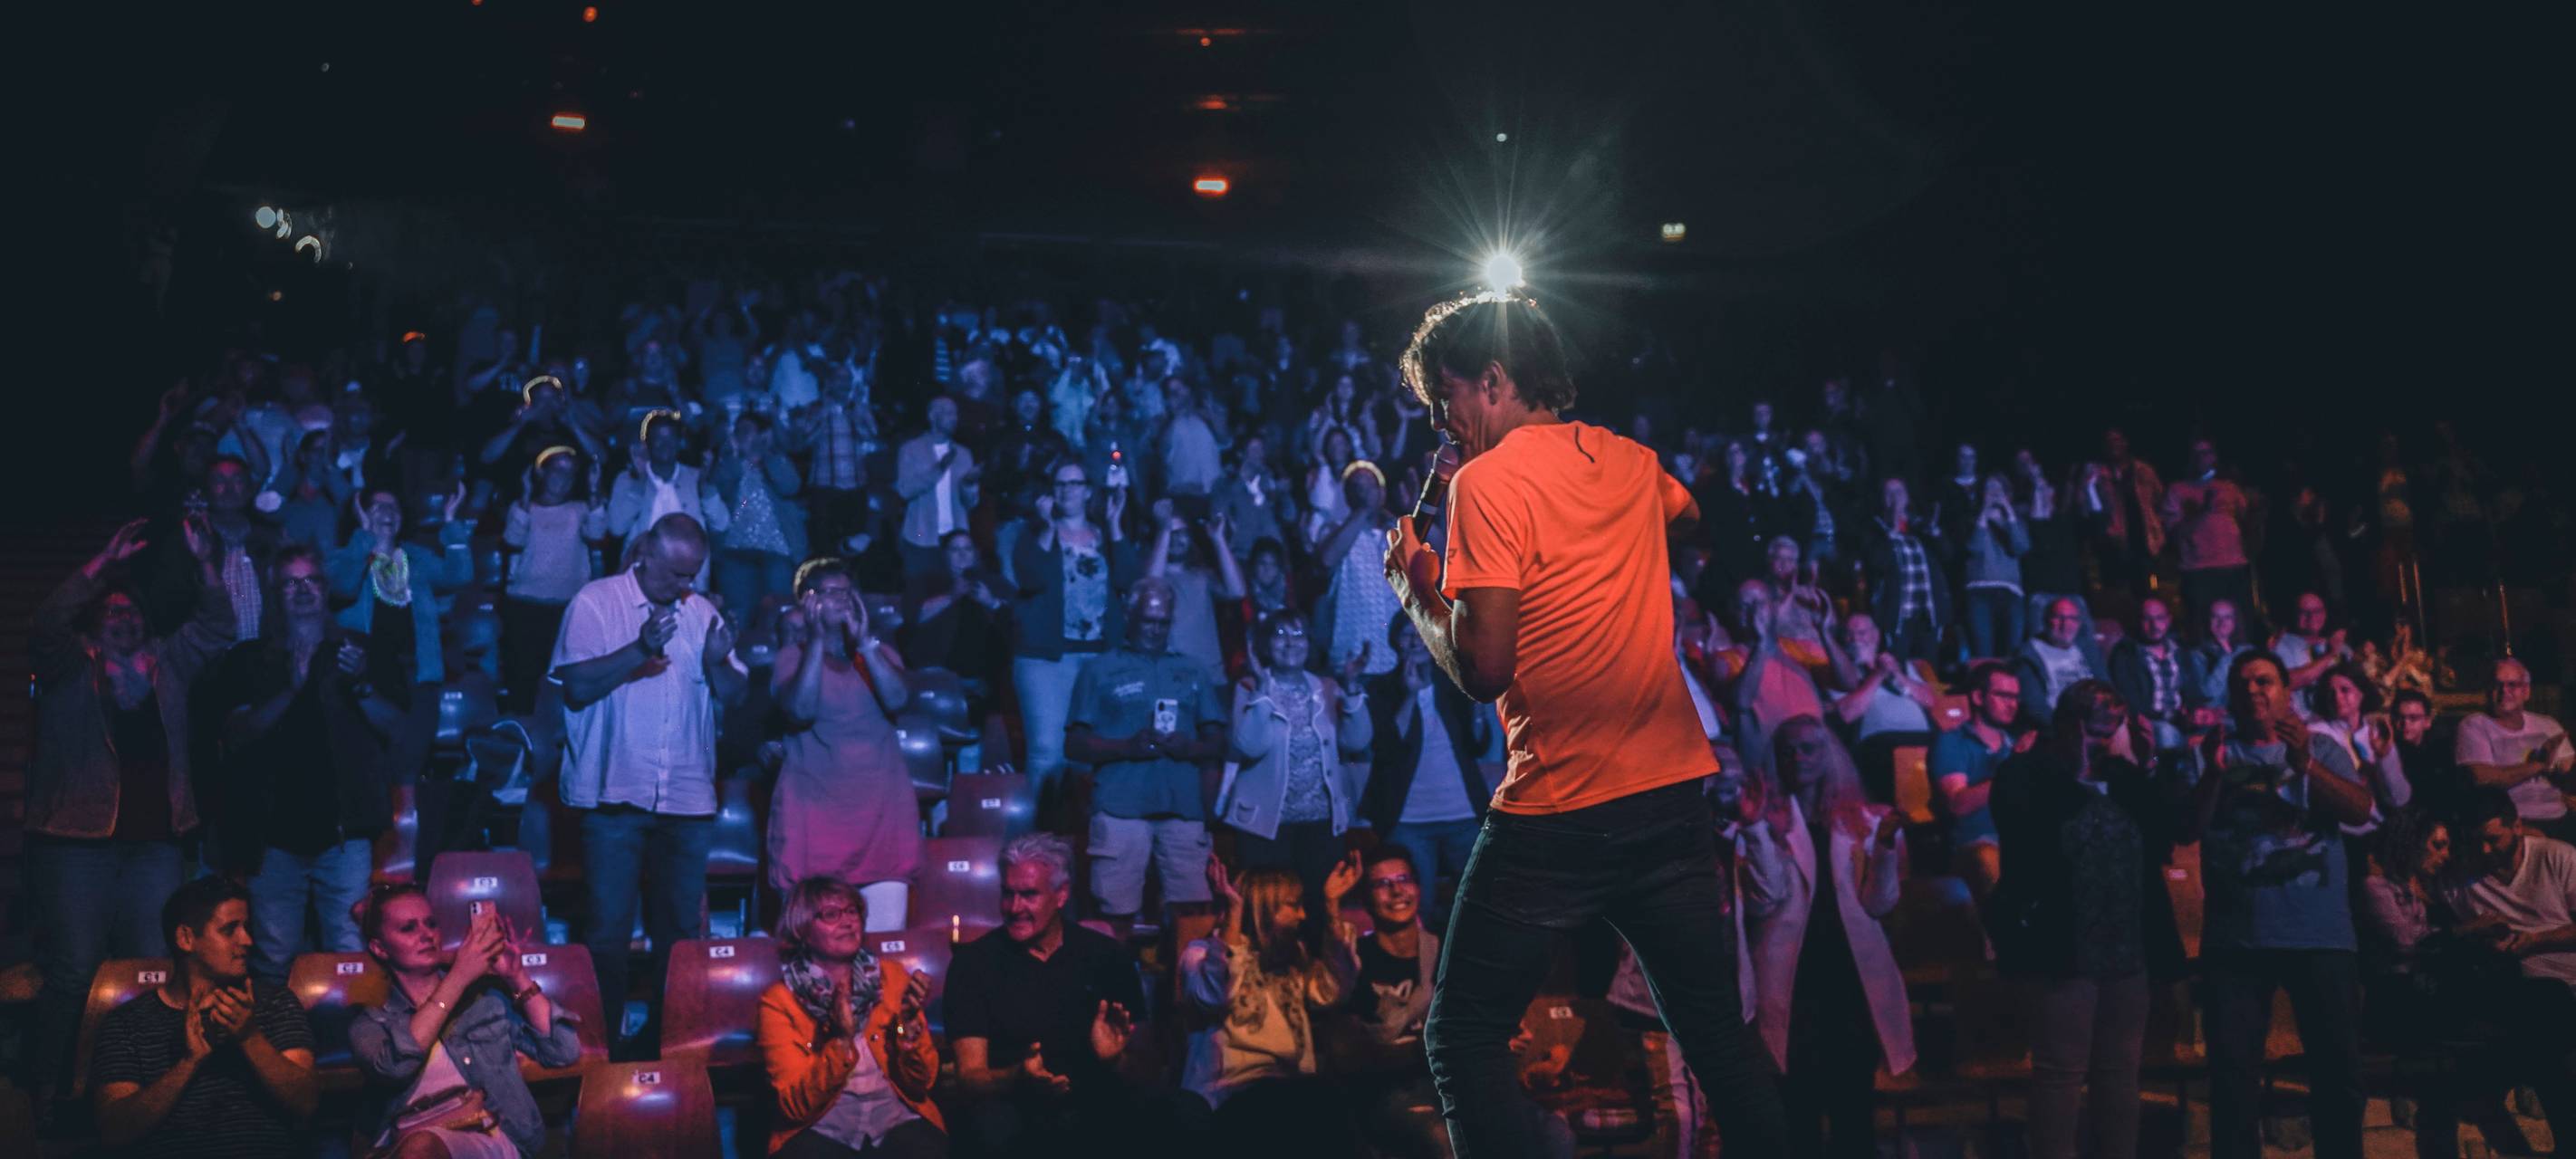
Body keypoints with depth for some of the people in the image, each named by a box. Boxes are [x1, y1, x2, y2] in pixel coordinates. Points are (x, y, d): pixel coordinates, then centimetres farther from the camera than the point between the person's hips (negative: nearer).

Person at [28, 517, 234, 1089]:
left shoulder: (166, 664, 14)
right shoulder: (69, 665, 3)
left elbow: (216, 627, 10)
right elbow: (48, 624, -14)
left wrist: (204, 561, -3)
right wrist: (106, 562, -19)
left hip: (153, 840, 4)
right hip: (76, 838, -3)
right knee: (74, 970, -3)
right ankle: (53, 1088, 5)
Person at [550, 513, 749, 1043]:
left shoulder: (701, 611, 11)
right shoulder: (596, 601, -1)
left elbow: (734, 694, 11)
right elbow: (576, 687, -12)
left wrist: (718, 662, -10)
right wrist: (641, 650, -21)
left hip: (688, 796, 4)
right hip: (614, 794, -4)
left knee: (680, 930, 9)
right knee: (608, 929, -1)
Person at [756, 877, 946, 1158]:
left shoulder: (892, 976, 6)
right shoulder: (778, 1000, 0)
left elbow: (921, 1083, 5)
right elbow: (796, 1105, -8)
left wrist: (910, 1021, -11)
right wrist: (841, 1040, -21)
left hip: (897, 1119, 1)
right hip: (822, 1130, -1)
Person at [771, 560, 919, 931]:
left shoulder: (878, 651, 11)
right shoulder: (792, 656, 3)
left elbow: (897, 699, -8)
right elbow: (801, 710, -16)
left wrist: (864, 641, -13)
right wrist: (816, 639, -14)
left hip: (881, 806, 2)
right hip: (815, 804, -2)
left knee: (886, 932, -4)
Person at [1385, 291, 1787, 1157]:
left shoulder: (1488, 481, -11)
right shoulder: (1630, 461, 10)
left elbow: (1483, 668, -17)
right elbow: (1699, 525, 34)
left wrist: (1417, 592, 0)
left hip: (1557, 815, -7)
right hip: (1675, 795, 7)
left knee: (1462, 1041, 6)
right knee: (1719, 1037, 15)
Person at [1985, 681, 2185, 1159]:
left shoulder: (2129, 779, 14)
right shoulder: (2032, 774, -2)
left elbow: (2170, 825, -1)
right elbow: (2030, 832, -20)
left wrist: (2127, 762, -4)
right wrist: (2074, 765, -11)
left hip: (2131, 950, 6)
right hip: (2067, 947, -6)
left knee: (2120, 1070, 11)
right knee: (2061, 1070, -4)